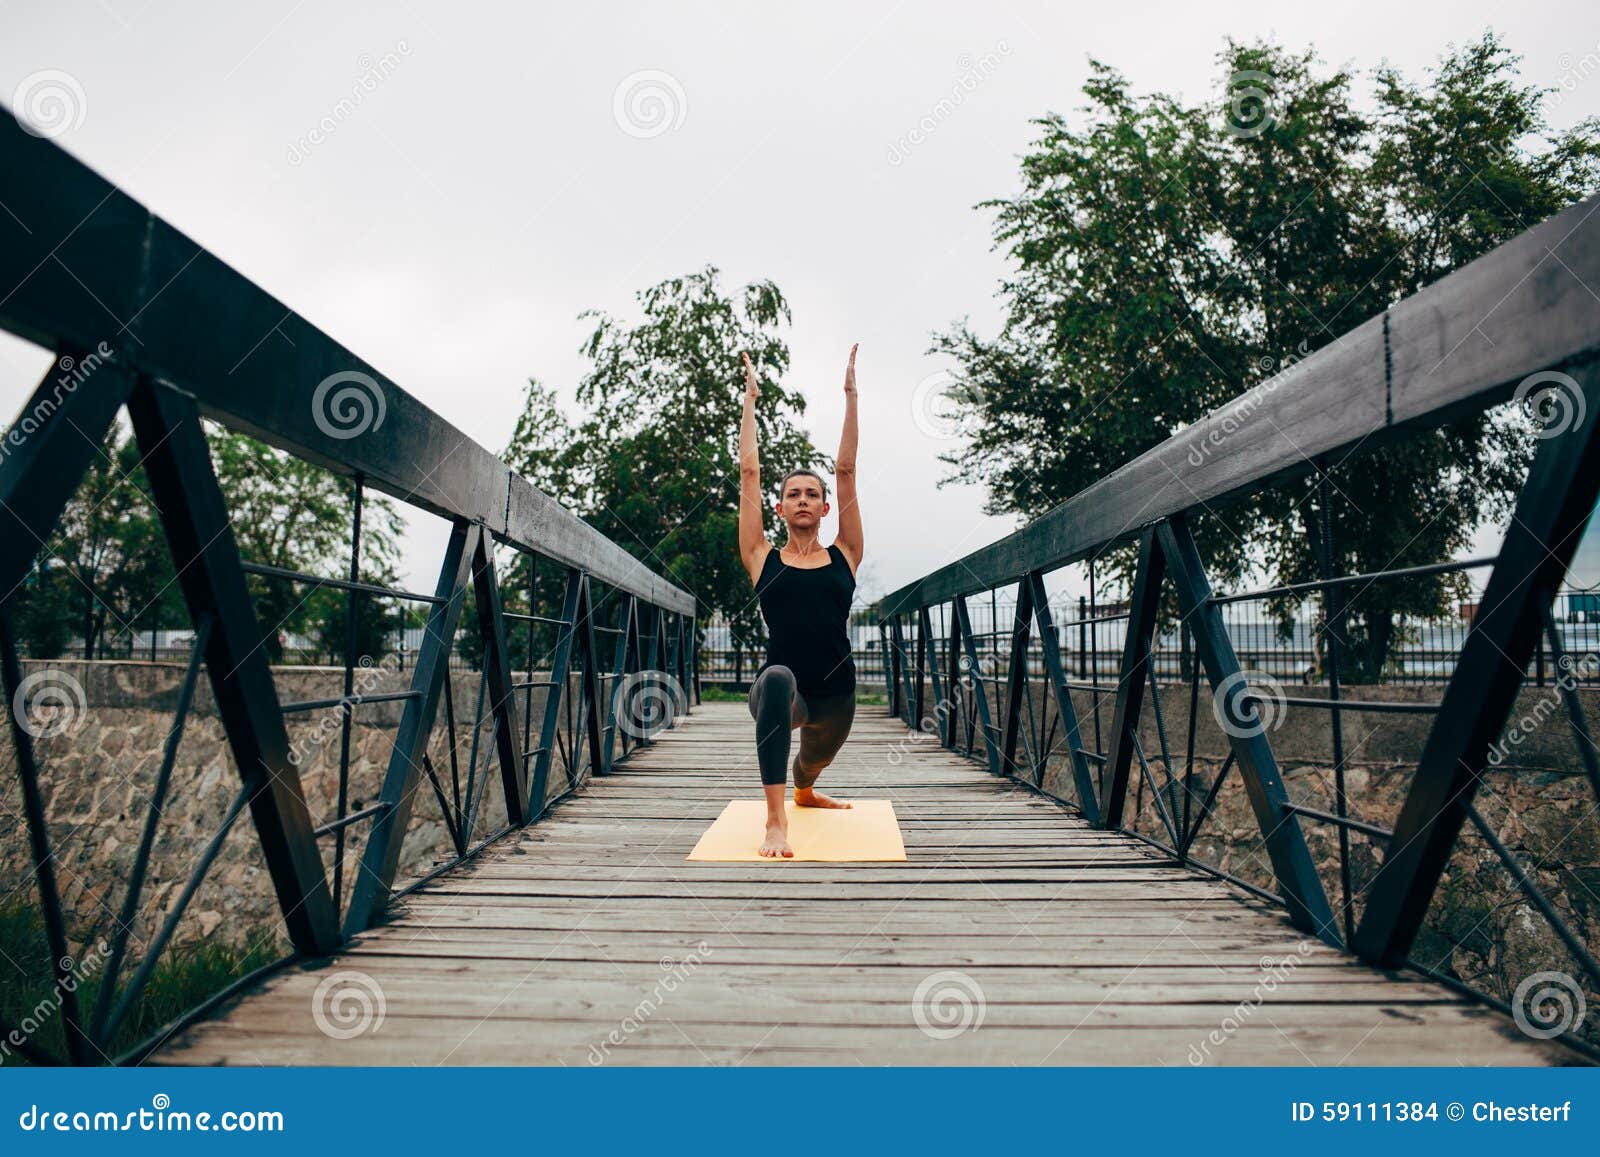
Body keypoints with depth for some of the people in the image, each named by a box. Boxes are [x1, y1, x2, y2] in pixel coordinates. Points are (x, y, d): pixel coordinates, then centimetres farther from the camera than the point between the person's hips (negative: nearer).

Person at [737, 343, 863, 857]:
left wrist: (850, 393, 3)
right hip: (780, 691, -3)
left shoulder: (843, 556, 4)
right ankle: (775, 821, -40)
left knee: (813, 761, 30)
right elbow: (749, 472, 2)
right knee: (778, 678, -40)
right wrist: (751, 399, 8)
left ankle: (804, 792, 71)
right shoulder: (763, 558, 1)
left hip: (836, 694, 4)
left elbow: (846, 469, 3)